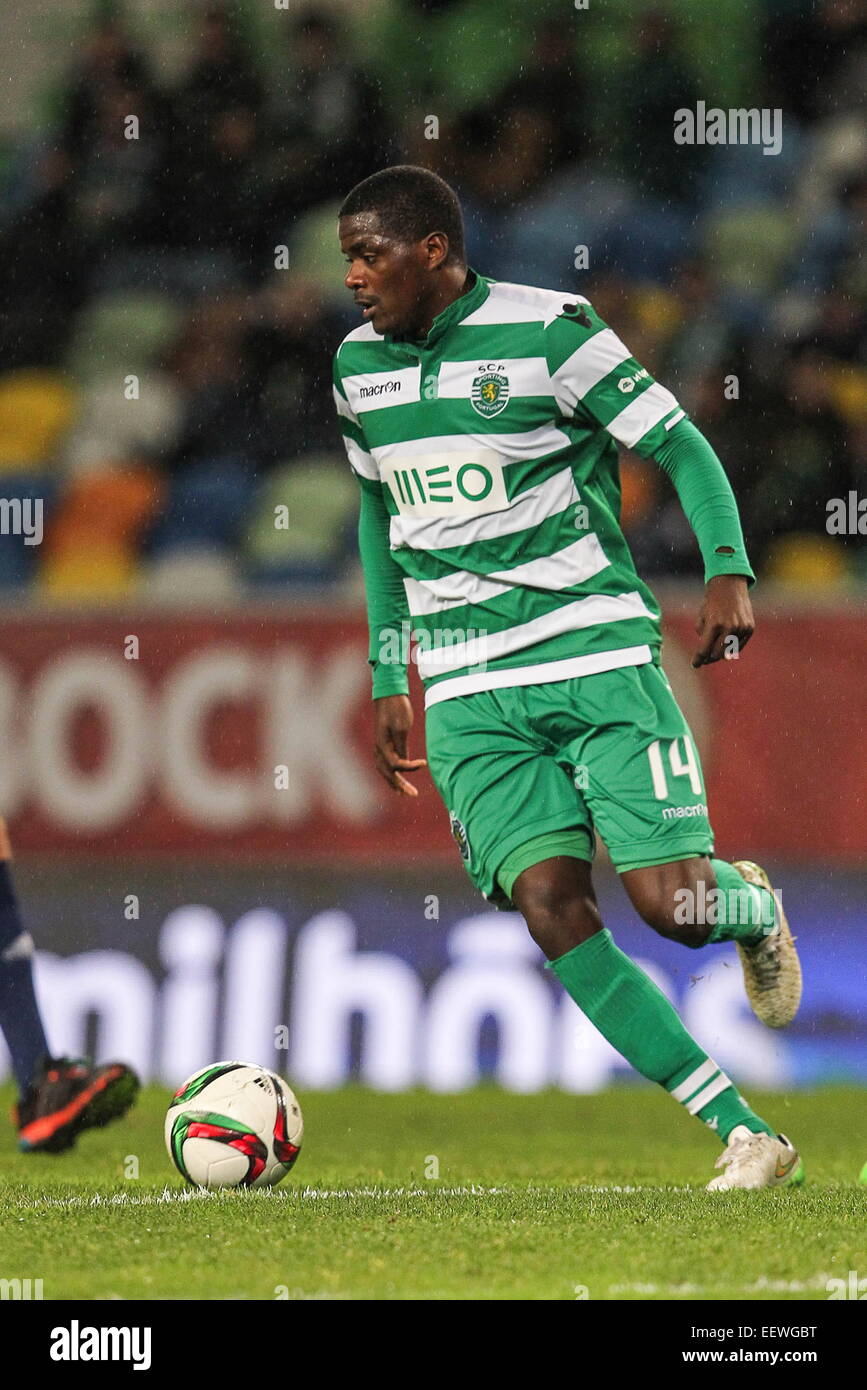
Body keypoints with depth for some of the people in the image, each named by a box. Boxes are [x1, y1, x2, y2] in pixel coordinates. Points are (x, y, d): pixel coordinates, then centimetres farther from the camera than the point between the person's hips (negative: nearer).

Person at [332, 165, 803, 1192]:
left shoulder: (547, 332, -7)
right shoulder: (359, 366, 10)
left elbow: (680, 446, -4)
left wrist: (727, 571, -19)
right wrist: (387, 679, 22)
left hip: (600, 654, -4)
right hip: (470, 691, 4)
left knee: (670, 902, -14)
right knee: (550, 903, -15)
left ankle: (754, 906, 27)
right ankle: (743, 1136, -12)